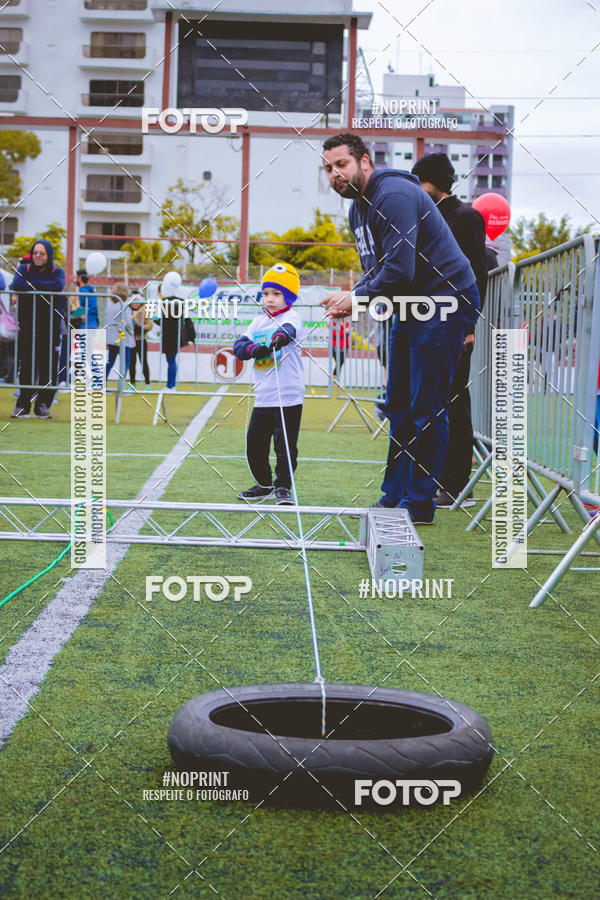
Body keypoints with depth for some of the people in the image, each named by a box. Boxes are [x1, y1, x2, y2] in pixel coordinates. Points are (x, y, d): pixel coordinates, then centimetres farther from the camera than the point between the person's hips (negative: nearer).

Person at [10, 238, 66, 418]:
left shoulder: (57, 272, 9)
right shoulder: (24, 269, 11)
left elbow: (58, 286, -15)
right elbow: (16, 285, -11)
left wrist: (32, 285, -9)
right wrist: (43, 287, -8)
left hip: (50, 328, 0)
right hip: (27, 327, 0)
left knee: (49, 368, -4)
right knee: (27, 367, -5)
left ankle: (42, 405, 5)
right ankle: (23, 406, 1)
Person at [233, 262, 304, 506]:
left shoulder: (292, 317, -3)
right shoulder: (258, 322, 13)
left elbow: (288, 330, -28)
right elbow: (239, 346, 2)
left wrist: (280, 336, -51)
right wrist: (254, 349, -20)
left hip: (289, 397, -6)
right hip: (263, 398, 6)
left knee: (285, 445, -6)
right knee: (254, 444, 11)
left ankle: (283, 487, 7)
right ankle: (264, 484, 29)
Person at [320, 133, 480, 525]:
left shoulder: (394, 196, -19)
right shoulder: (359, 208, 13)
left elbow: (399, 271, -26)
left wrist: (356, 300, -13)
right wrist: (351, 297, -2)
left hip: (445, 302, -10)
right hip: (410, 308, 10)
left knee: (427, 409, -7)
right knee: (398, 406, 12)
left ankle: (419, 507, -2)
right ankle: (394, 497, 19)